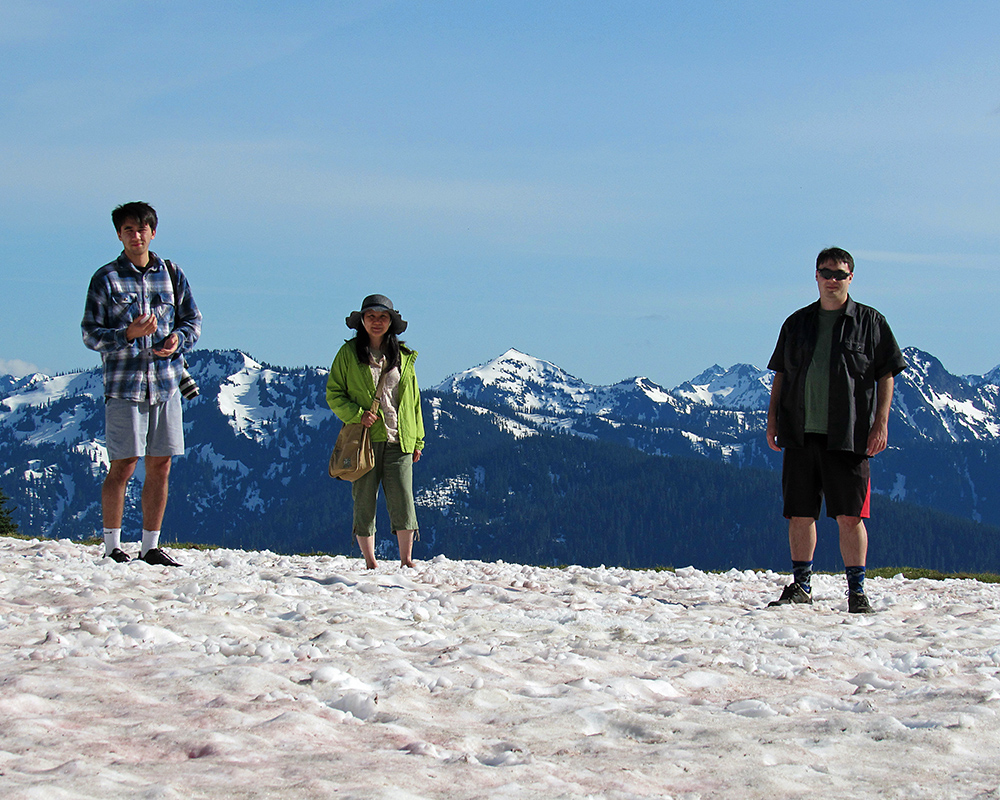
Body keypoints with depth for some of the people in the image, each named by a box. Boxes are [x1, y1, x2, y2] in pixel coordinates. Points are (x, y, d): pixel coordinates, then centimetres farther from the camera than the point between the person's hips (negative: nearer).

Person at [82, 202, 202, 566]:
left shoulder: (171, 275, 10)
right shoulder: (106, 278, 0)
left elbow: (193, 320, 14)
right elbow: (91, 334, -1)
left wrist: (178, 340, -7)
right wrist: (128, 334, -18)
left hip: (166, 382, 4)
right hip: (124, 385, -4)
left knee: (160, 467, 5)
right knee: (122, 467, -4)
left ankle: (150, 546, 14)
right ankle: (112, 546, 6)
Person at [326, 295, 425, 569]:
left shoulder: (403, 357, 13)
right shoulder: (348, 354, 5)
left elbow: (413, 400, 17)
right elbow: (333, 393, 5)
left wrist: (417, 440, 12)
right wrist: (357, 414, -12)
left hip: (398, 440, 1)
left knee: (402, 498, -9)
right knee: (364, 502, 0)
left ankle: (406, 561, -1)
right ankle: (370, 564, 9)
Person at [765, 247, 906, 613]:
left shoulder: (871, 322, 5)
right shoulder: (797, 323, 14)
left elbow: (886, 375, 3)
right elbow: (780, 374, 18)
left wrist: (881, 422, -6)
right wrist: (772, 418, 9)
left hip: (848, 437, -3)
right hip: (800, 433, 3)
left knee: (850, 516, -4)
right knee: (800, 514, 6)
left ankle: (856, 590, 5)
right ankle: (801, 585, 18)